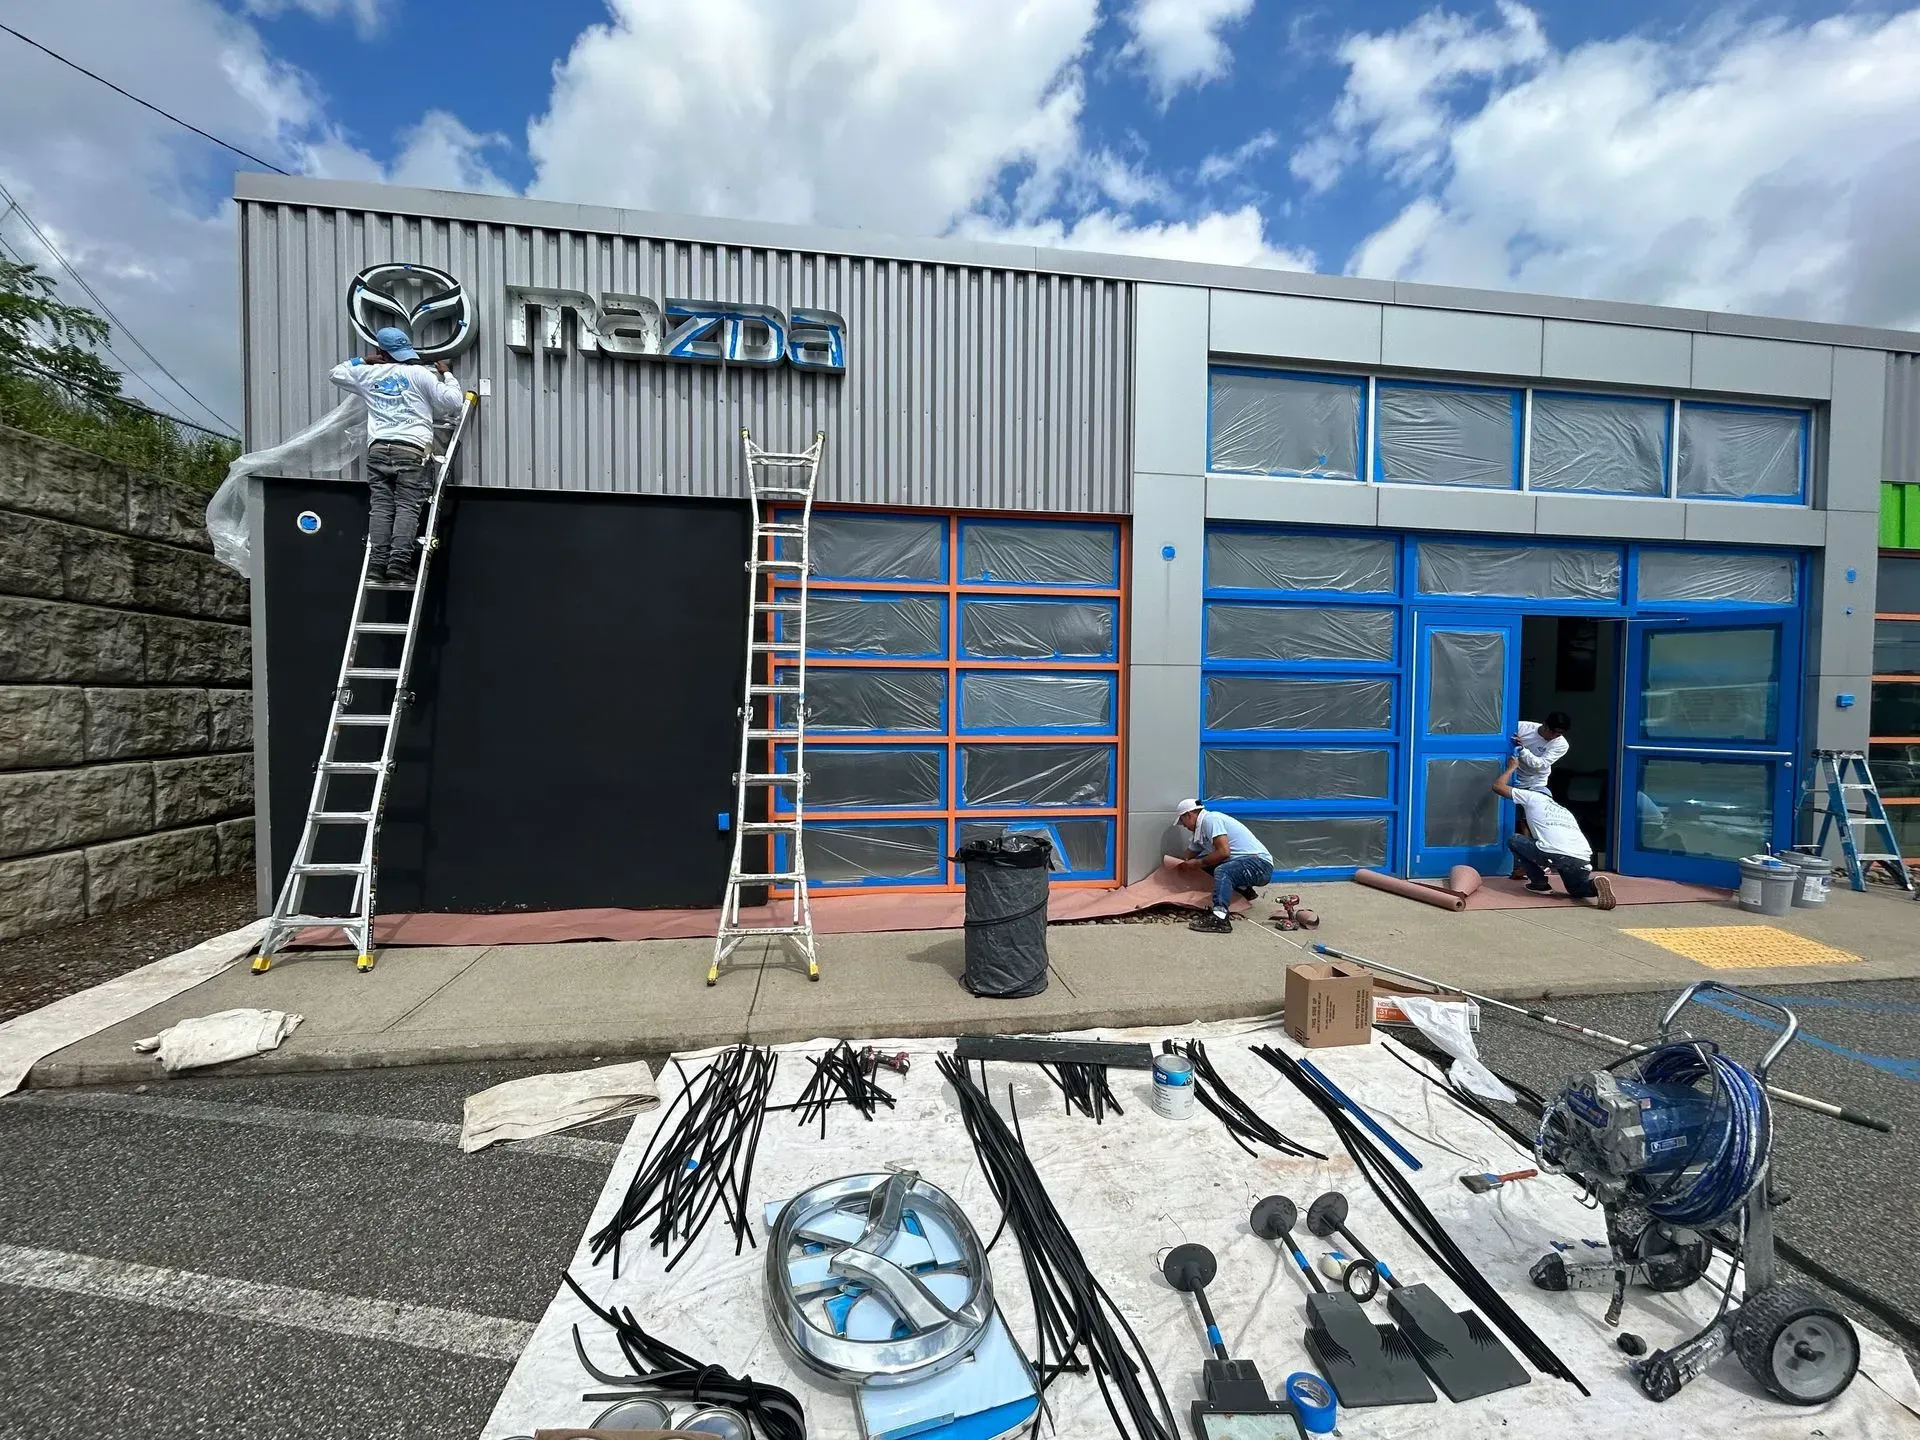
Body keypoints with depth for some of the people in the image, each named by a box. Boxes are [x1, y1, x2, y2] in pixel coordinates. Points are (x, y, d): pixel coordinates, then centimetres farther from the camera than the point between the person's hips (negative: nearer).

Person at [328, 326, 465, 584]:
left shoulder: (369, 374, 18)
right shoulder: (420, 374, 8)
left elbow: (336, 373, 36)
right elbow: (453, 402, 4)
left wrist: (363, 360, 45)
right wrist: (447, 374, 19)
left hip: (378, 448, 3)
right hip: (413, 449, -3)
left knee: (380, 506, 0)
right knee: (407, 507, -9)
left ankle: (377, 563, -9)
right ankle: (399, 563, -21)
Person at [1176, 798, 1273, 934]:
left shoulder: (1210, 819, -13)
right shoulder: (1200, 829, 14)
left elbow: (1224, 851, -23)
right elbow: (1188, 858, 26)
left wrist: (1198, 863, -12)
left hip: (1260, 864, -10)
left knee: (1222, 871, -33)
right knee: (1202, 859, 9)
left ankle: (1219, 917, -49)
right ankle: (1244, 889, 20)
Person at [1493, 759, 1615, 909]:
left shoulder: (1532, 796, 18)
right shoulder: (1564, 810, 37)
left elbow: (1497, 786, 19)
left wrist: (1512, 767, 37)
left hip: (1555, 854, -7)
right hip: (1582, 859, 7)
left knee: (1514, 840, 20)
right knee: (1576, 890, 33)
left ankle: (1540, 883, 15)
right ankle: (1593, 884, -1)